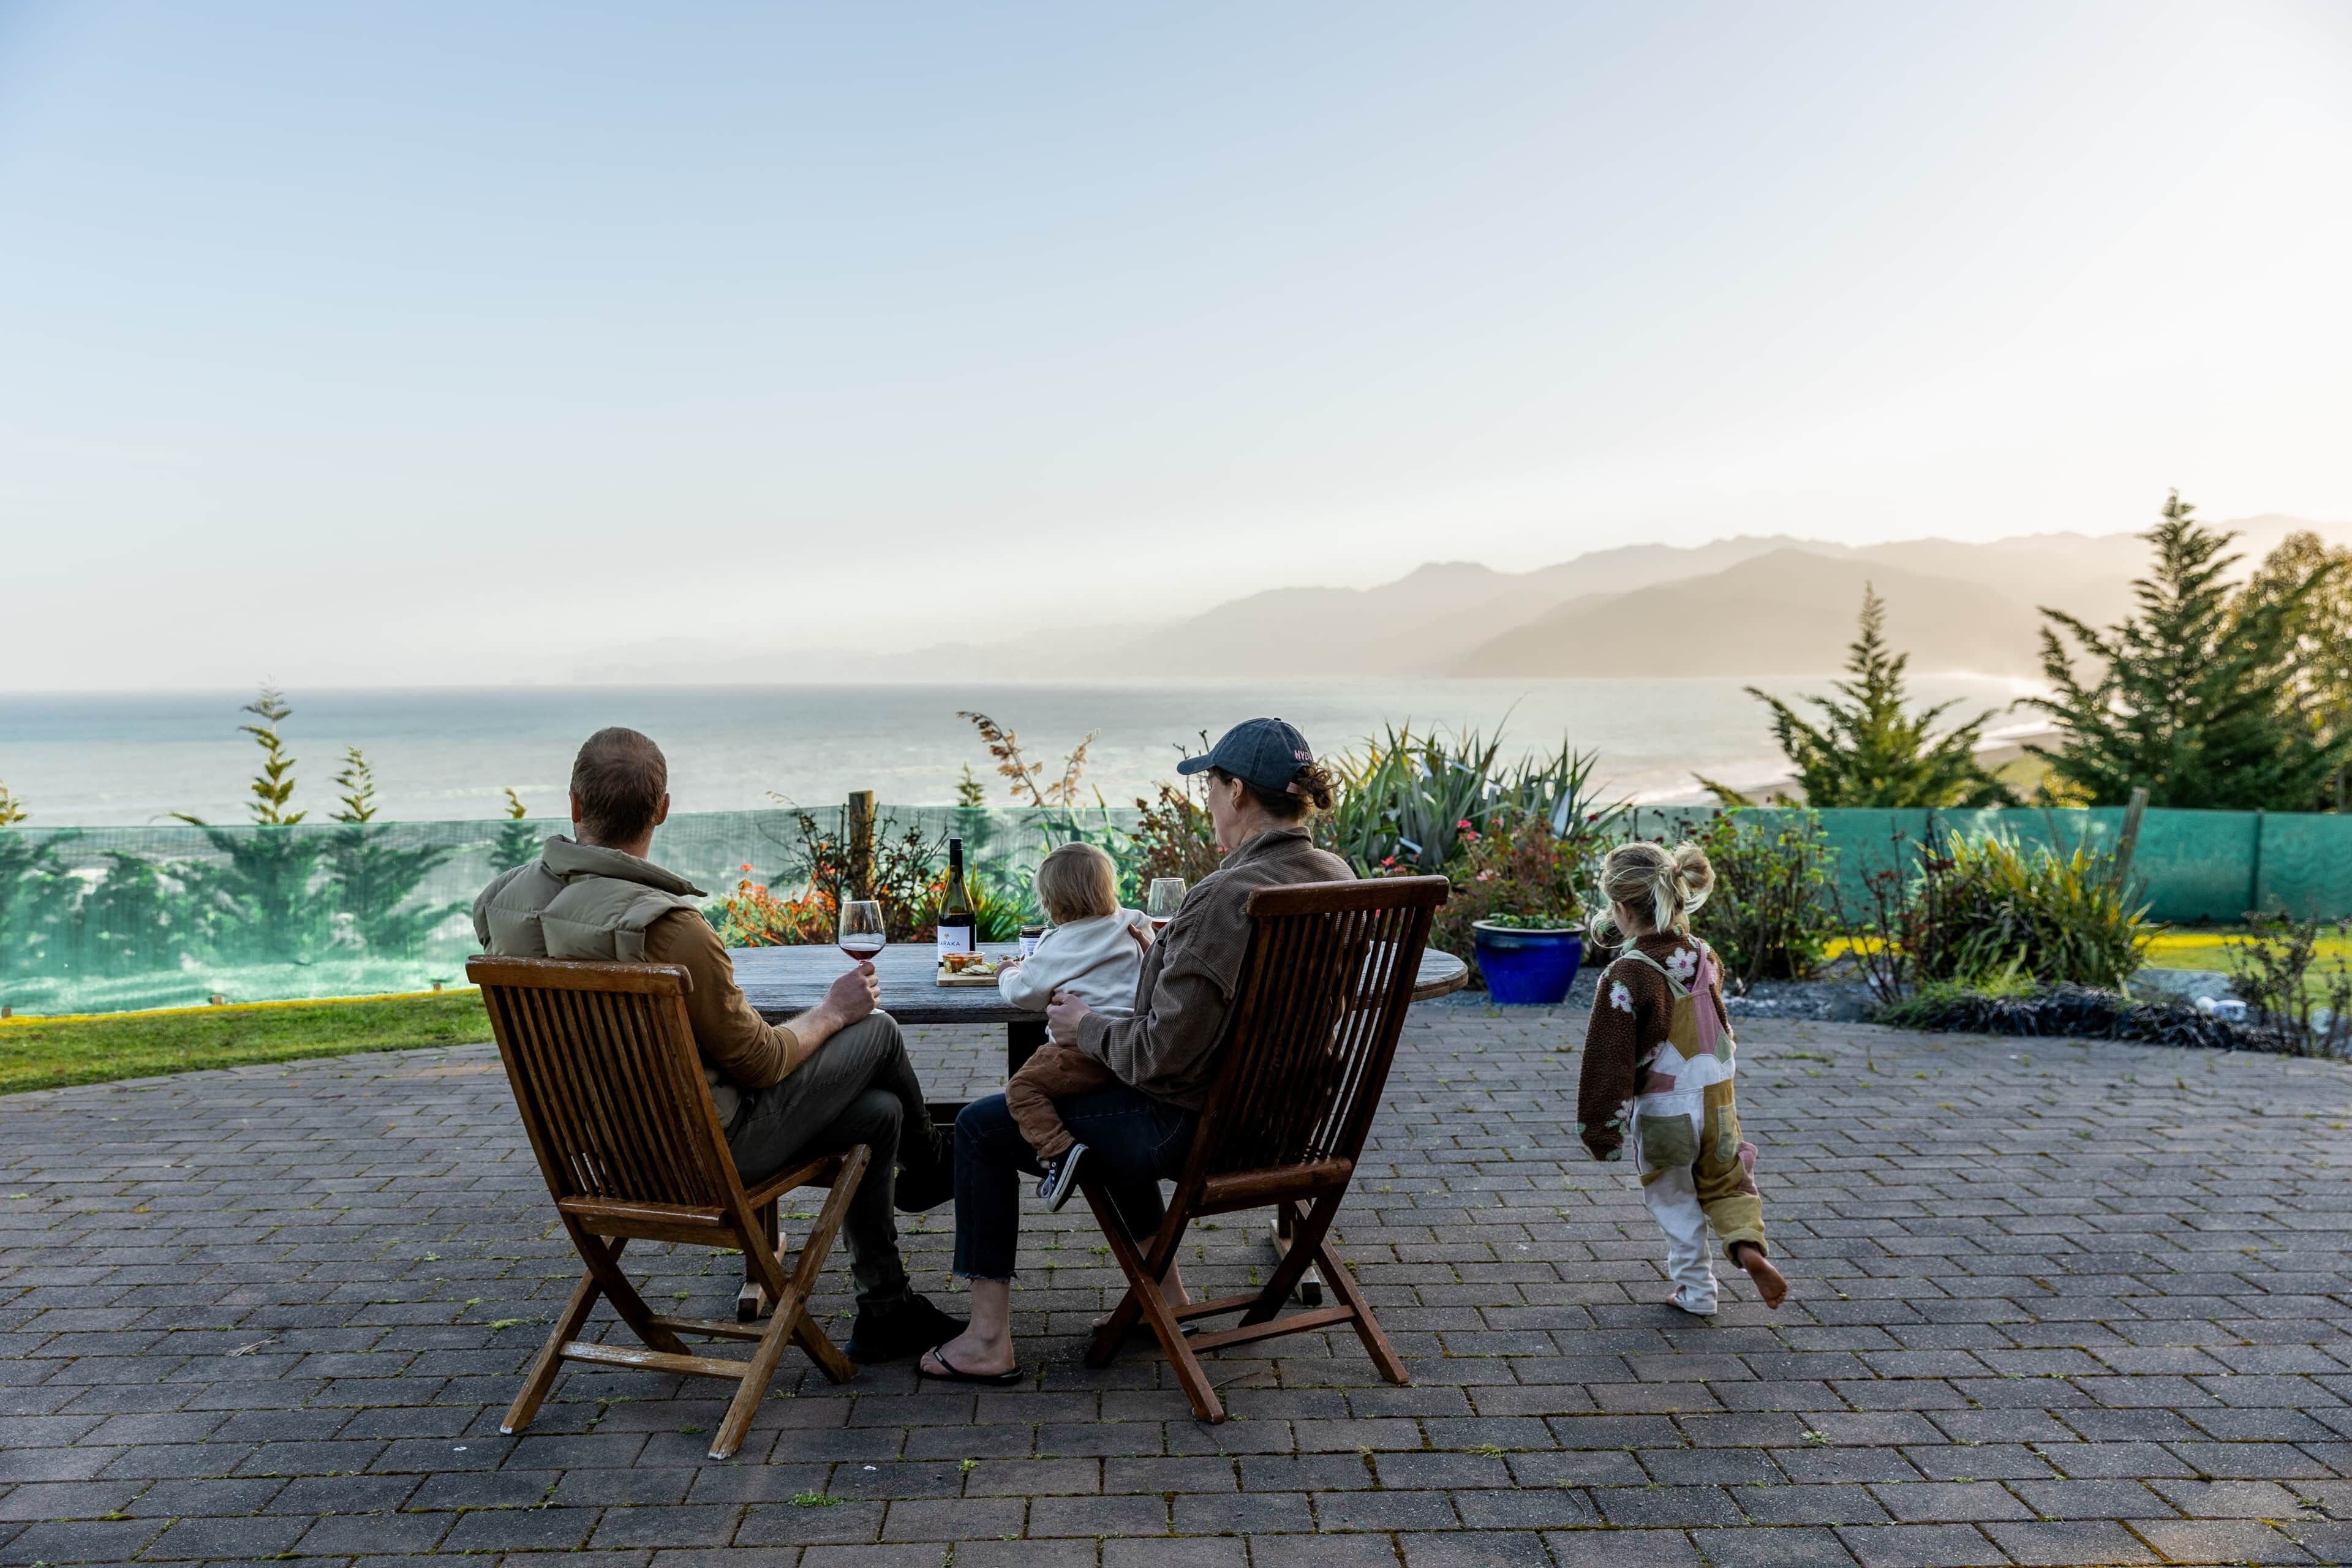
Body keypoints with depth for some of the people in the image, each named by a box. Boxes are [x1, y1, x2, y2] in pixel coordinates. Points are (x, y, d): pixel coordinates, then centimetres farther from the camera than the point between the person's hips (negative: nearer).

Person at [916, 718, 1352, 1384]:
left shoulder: (1226, 898, -28)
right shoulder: (1335, 877, -1)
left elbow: (1166, 1053, -27)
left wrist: (1087, 1027, -10)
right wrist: (1165, 954, 13)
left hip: (1197, 1128, -9)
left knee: (981, 1128, 9)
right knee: (1112, 1105, 37)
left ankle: (989, 1340, 15)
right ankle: (1166, 1296, 38)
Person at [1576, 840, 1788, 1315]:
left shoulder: (1623, 978, -22)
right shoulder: (1703, 956, -3)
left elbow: (1609, 1061, -18)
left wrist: (1601, 1129, -9)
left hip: (1663, 1111, -5)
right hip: (1718, 1097, 5)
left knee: (1674, 1200, 15)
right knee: (1727, 1184, 24)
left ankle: (1695, 1291, 26)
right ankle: (1747, 1243, 0)